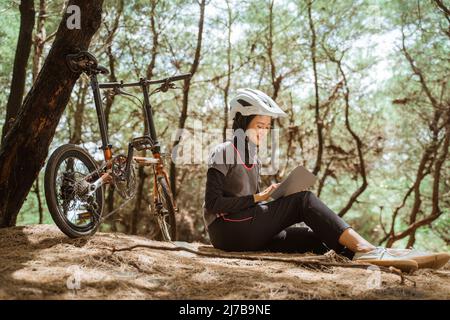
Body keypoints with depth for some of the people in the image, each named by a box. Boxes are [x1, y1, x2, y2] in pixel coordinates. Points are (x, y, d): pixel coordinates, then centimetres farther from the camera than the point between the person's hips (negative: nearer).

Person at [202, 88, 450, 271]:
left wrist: (267, 198, -1)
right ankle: (367, 249, -31)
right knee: (303, 200, -22)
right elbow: (213, 203, -14)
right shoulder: (223, 153, -6)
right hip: (228, 229, -7)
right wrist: (256, 198, -16)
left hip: (252, 232, 7)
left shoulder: (253, 158, 18)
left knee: (318, 238, -15)